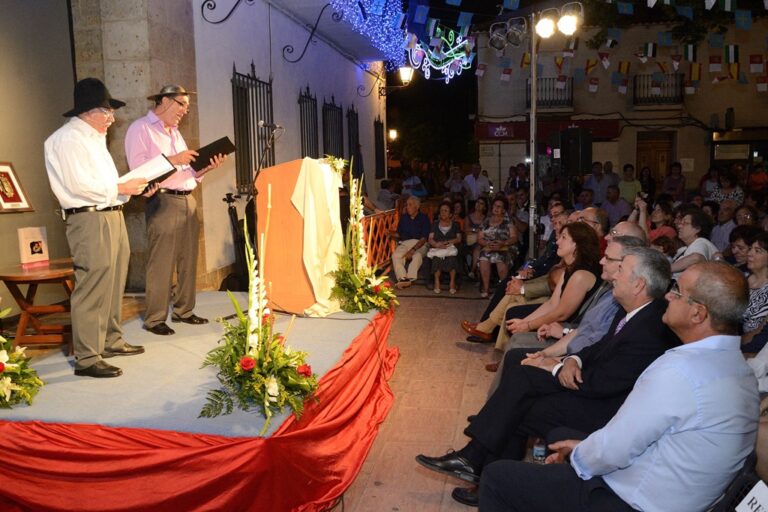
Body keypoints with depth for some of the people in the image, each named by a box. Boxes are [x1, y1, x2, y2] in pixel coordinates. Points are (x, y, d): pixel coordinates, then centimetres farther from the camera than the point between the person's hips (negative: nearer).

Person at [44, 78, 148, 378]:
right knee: (92, 290, -8)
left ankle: (111, 341, 29)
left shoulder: (94, 138, 21)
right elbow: (81, 185, -20)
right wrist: (122, 187, -12)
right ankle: (86, 359, -1)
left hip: (111, 216, 10)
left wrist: (131, 187, 7)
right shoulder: (68, 139, -10)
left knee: (113, 285, 16)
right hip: (90, 221, -10)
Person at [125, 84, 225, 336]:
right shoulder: (141, 128, -1)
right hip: (163, 201, -8)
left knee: (188, 260, 9)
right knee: (161, 263, -6)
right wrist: (172, 160, -17)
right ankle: (154, 319, 1)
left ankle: (184, 310, 20)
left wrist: (206, 168, 5)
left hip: (188, 200, 8)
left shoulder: (174, 132, 22)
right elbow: (138, 168, -13)